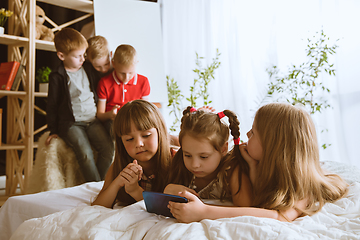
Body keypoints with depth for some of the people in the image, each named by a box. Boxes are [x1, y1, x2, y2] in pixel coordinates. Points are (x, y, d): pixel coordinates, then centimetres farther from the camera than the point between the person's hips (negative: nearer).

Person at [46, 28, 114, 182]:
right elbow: (52, 105, 4)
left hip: (92, 120, 4)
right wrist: (53, 130, 4)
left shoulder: (88, 68, 13)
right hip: (71, 123, -4)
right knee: (85, 153, -27)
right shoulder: (57, 77, -1)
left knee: (108, 148, -19)